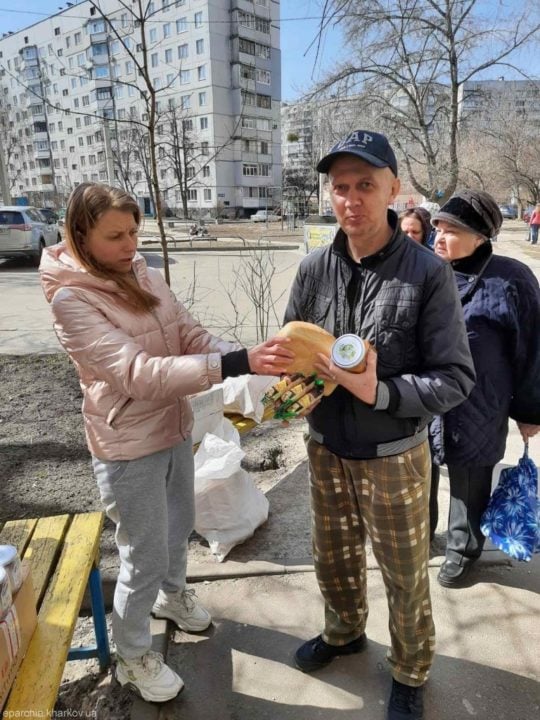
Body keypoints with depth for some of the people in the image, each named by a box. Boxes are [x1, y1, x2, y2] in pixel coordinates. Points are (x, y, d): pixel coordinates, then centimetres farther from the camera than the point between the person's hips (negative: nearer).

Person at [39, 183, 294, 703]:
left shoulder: (144, 275, -2)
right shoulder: (71, 299, -22)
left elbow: (190, 336, -4)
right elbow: (138, 373, -33)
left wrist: (249, 359, -23)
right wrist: (236, 363, -42)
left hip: (174, 430, 7)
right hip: (129, 449, -6)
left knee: (179, 526, 26)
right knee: (145, 558, 9)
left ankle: (171, 594, 56)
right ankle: (132, 658, 36)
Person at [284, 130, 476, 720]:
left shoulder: (428, 273, -17)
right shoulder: (314, 268, -6)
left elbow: (456, 378, -16)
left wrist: (381, 392, -29)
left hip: (394, 456, -3)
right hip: (326, 449, 4)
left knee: (405, 576, 17)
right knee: (333, 558, 25)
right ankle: (343, 632, 56)